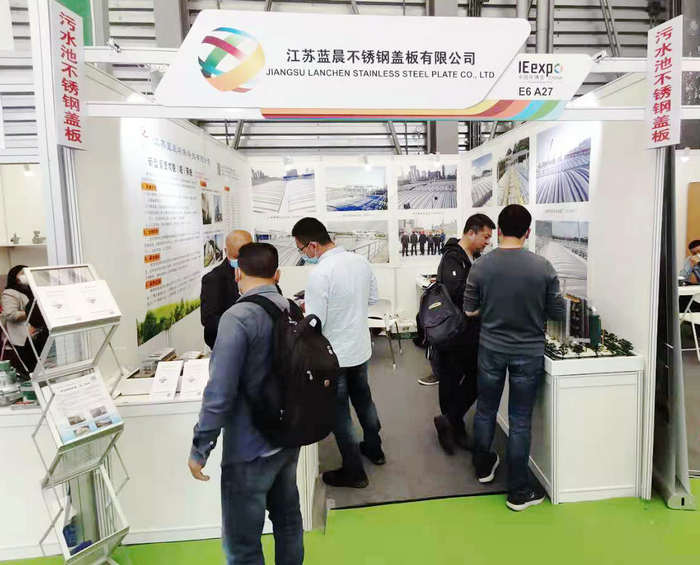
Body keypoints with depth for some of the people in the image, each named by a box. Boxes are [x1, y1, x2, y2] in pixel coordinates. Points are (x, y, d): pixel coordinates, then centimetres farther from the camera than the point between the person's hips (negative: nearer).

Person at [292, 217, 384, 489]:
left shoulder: (319, 274, -26)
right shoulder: (360, 260, -4)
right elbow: (372, 298, 9)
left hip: (334, 356, -7)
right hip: (361, 348, 7)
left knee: (339, 414, 10)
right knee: (363, 399, 26)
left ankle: (354, 472, 24)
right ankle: (374, 449, 45)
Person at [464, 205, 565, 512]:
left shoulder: (481, 266, -11)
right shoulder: (543, 267, -13)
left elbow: (470, 310, -2)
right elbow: (557, 313, -4)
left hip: (491, 350, 1)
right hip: (528, 353, -1)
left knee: (485, 411, 20)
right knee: (520, 421, 8)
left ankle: (484, 467, 39)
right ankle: (519, 492, 19)